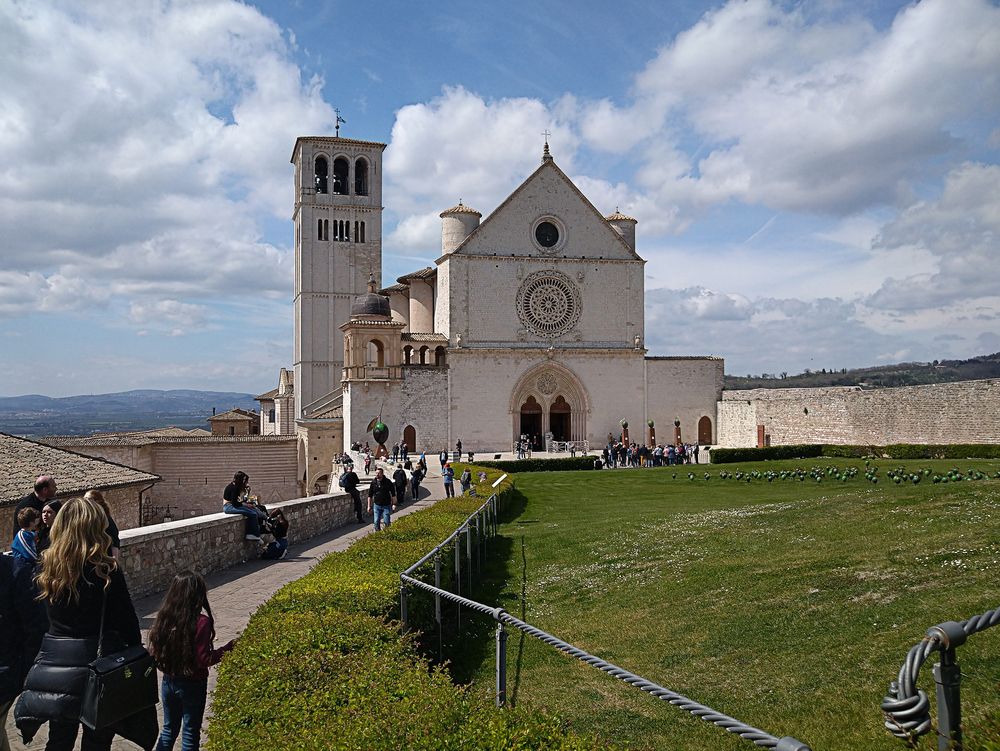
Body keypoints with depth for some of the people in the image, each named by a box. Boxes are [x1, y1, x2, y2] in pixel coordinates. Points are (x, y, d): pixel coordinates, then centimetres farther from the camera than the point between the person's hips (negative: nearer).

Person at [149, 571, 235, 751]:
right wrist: (227, 648, -9)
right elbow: (203, 660, -20)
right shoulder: (201, 622, -22)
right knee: (190, 733, 12)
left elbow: (154, 651, 1)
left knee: (169, 729, 22)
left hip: (169, 681, 5)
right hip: (192, 685, -5)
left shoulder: (164, 618, -7)